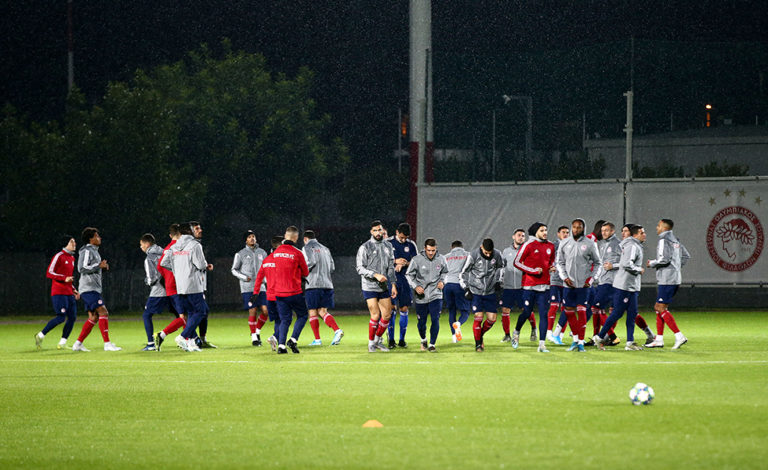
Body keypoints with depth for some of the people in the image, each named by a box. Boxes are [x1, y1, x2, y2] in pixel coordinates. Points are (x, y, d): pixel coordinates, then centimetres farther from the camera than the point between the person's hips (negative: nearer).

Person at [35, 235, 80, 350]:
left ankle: (62, 342, 6)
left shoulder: (72, 258, 18)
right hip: (59, 292, -8)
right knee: (61, 318, -14)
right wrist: (64, 278, -22)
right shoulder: (59, 256, -8)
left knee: (72, 317, -1)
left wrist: (74, 290, 18)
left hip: (69, 293, 8)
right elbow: (49, 273, -13)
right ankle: (41, 335, 0)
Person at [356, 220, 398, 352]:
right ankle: (371, 343, 5)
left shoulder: (388, 247, 11)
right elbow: (360, 268, -11)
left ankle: (377, 340, 21)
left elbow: (391, 268, 16)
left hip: (384, 287, 5)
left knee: (387, 315, 3)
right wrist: (375, 275, -20)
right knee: (375, 315, -9)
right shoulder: (365, 247, -5)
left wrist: (393, 285, 8)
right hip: (369, 287, -5)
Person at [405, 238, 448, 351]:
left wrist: (442, 281, 0)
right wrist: (415, 286, -12)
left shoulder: (441, 259, 0)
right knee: (422, 322, 8)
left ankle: (432, 344, -1)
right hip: (421, 296, 0)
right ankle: (423, 340, 37)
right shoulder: (416, 260, -8)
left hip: (436, 295, 1)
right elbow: (409, 275, 1)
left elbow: (445, 272, 18)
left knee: (435, 319, -12)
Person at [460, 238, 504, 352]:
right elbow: (464, 273, -1)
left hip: (490, 292, 3)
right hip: (476, 291, -3)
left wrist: (499, 281, 9)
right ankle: (478, 344, 4)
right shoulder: (473, 256, -13)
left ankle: (480, 335, 28)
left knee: (492, 319, 0)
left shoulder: (497, 255, -6)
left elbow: (500, 267, 17)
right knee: (478, 317, -10)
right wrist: (466, 289, -5)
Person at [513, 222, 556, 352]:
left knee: (544, 314, -3)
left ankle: (542, 344, -4)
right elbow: (517, 262, -6)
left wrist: (552, 267, 3)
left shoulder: (550, 246, 9)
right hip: (529, 285, -4)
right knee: (526, 312, 4)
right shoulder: (529, 245, -6)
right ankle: (516, 332, 34)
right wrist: (533, 271, -13)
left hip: (544, 286, 4)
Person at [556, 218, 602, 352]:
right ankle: (575, 339, 20)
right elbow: (560, 263, 12)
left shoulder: (589, 244, 0)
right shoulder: (564, 243, 6)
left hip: (583, 284, -3)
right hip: (569, 284, 3)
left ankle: (581, 342, -2)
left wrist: (592, 278, -4)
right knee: (569, 312, 5)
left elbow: (598, 263, 7)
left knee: (581, 312, -7)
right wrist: (564, 277, -2)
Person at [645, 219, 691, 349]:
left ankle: (679, 336, -15)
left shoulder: (664, 240, -12)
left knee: (661, 308, -9)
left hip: (667, 280, -10)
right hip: (675, 278, 10)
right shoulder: (675, 240, 16)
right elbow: (686, 256, 22)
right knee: (658, 308, 14)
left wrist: (652, 263, -5)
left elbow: (664, 259, -21)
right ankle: (659, 339, 14)